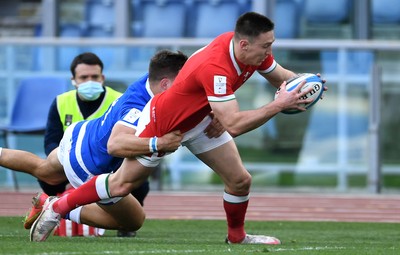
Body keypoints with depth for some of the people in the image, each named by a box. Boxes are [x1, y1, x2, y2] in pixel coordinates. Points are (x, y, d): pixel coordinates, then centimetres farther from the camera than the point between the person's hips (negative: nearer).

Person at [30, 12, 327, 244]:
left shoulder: (253, 50, -17)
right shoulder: (215, 68, -43)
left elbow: (280, 75, 3)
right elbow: (234, 124, -45)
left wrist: (301, 85, -19)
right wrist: (278, 105, -44)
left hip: (200, 122, 7)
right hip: (162, 123, -7)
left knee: (241, 180, 0)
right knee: (121, 184, 5)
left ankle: (237, 236, 26)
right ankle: (57, 207, 24)